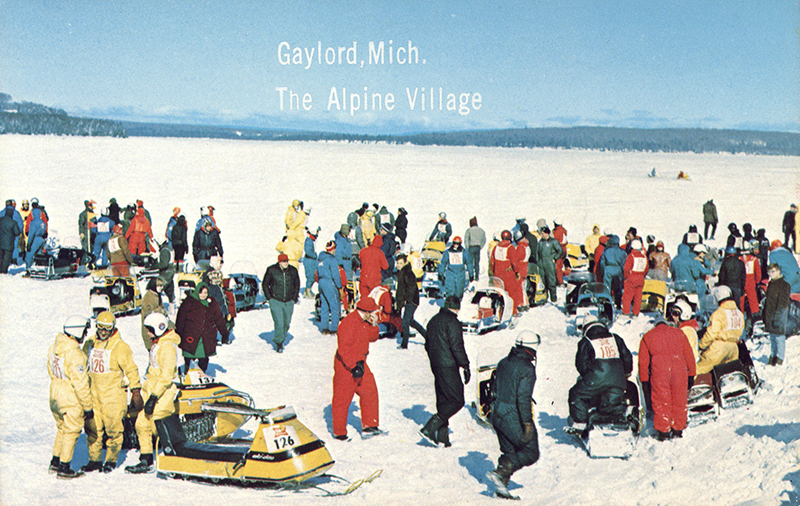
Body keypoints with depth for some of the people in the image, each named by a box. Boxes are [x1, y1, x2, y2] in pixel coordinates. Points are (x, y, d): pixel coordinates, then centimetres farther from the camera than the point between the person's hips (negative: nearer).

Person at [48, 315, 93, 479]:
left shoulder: (54, 347, 1)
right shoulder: (75, 355, -25)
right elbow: (80, 383, -23)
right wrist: (88, 407, -15)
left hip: (56, 396, 8)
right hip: (71, 400, -8)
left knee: (62, 429, 23)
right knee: (71, 432, 5)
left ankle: (55, 462, 31)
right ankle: (64, 468, 12)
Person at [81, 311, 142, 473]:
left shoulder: (120, 346, -6)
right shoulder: (89, 344, 10)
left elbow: (131, 369, -6)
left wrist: (136, 390, -9)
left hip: (113, 393, -5)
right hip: (93, 392, 5)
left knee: (113, 428, -1)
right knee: (93, 428, 5)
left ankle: (111, 460, 12)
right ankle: (94, 459, 16)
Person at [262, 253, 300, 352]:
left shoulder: (293, 270, 2)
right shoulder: (271, 270, -6)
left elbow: (297, 284, 16)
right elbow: (265, 284, 5)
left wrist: (294, 298, 10)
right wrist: (269, 297, -1)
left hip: (289, 302, 3)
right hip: (276, 301, -3)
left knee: (286, 323, 9)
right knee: (279, 323, -13)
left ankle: (281, 340, 29)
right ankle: (279, 343, -3)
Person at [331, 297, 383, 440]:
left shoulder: (364, 322, 7)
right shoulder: (348, 323, -22)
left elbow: (372, 337, 16)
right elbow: (343, 349, -25)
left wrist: (374, 325, -1)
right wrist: (354, 366, -26)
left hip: (360, 364, 9)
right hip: (346, 366, -9)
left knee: (370, 392, 5)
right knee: (343, 399, 2)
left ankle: (369, 426, 12)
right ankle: (339, 432, 14)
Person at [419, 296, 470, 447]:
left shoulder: (433, 321, 16)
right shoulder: (452, 322, -11)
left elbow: (427, 345, 21)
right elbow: (457, 346, -17)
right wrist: (465, 366, -11)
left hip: (436, 366, 9)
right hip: (449, 367, -9)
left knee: (443, 401, 13)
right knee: (457, 401, -6)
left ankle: (442, 437, 10)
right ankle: (429, 428, -15)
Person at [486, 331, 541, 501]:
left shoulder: (503, 363, 9)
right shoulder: (526, 368, -16)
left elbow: (494, 389, 16)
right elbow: (523, 398, -22)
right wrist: (528, 423, -20)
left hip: (498, 416, 8)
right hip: (514, 418, -8)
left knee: (509, 452, 17)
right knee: (531, 453, 2)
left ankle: (501, 488, 13)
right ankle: (500, 473, -11)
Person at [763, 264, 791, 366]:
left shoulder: (784, 285, -10)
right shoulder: (771, 284, 15)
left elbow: (783, 302, -15)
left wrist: (777, 314, -19)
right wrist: (765, 315, 20)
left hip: (779, 315, -8)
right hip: (770, 314, 8)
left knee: (779, 337, -5)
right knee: (772, 338, 15)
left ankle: (779, 358, 1)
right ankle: (773, 356, 24)